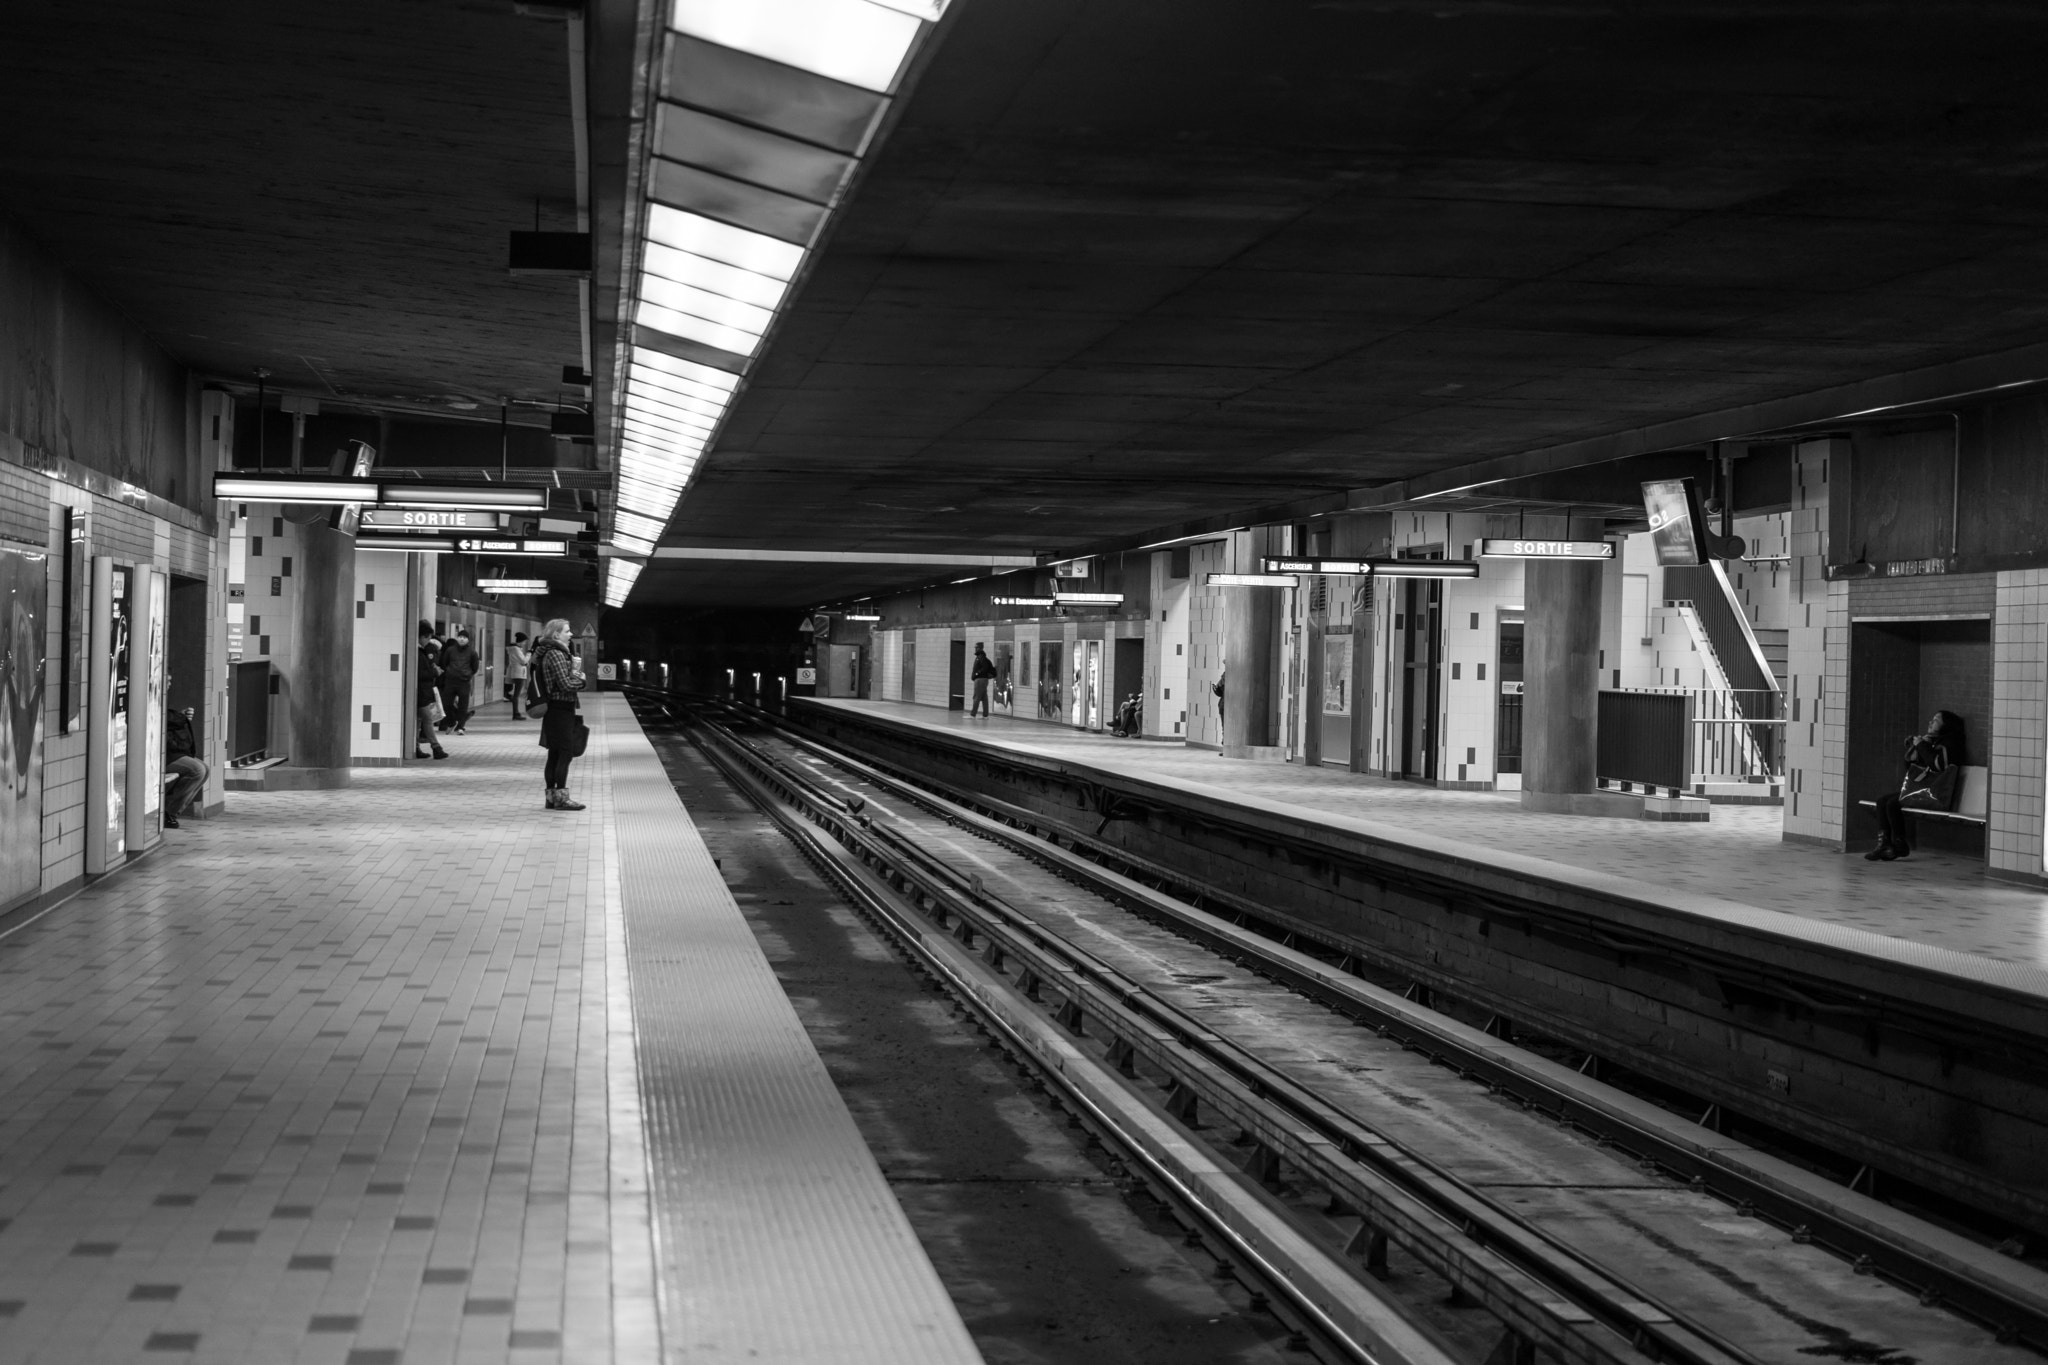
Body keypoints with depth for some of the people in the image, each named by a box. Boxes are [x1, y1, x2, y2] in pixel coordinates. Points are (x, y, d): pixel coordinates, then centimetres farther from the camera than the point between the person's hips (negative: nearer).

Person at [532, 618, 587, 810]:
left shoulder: (554, 652, 16)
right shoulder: (556, 654, -15)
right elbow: (566, 684, -20)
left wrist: (576, 674, 3)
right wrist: (579, 677, -2)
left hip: (556, 710, 10)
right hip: (560, 709, -10)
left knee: (555, 754, 11)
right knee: (565, 753, -8)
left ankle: (552, 795, 15)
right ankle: (560, 797, -7)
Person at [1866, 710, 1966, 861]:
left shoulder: (1949, 743, -3)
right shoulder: (1930, 741, 22)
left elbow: (1936, 765, -20)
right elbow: (1910, 767, 24)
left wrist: (1921, 746, -9)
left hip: (1934, 794, -9)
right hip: (1917, 788, 9)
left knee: (1893, 803, -23)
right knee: (1882, 800, -8)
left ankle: (1899, 846, -13)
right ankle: (1884, 842, -15)